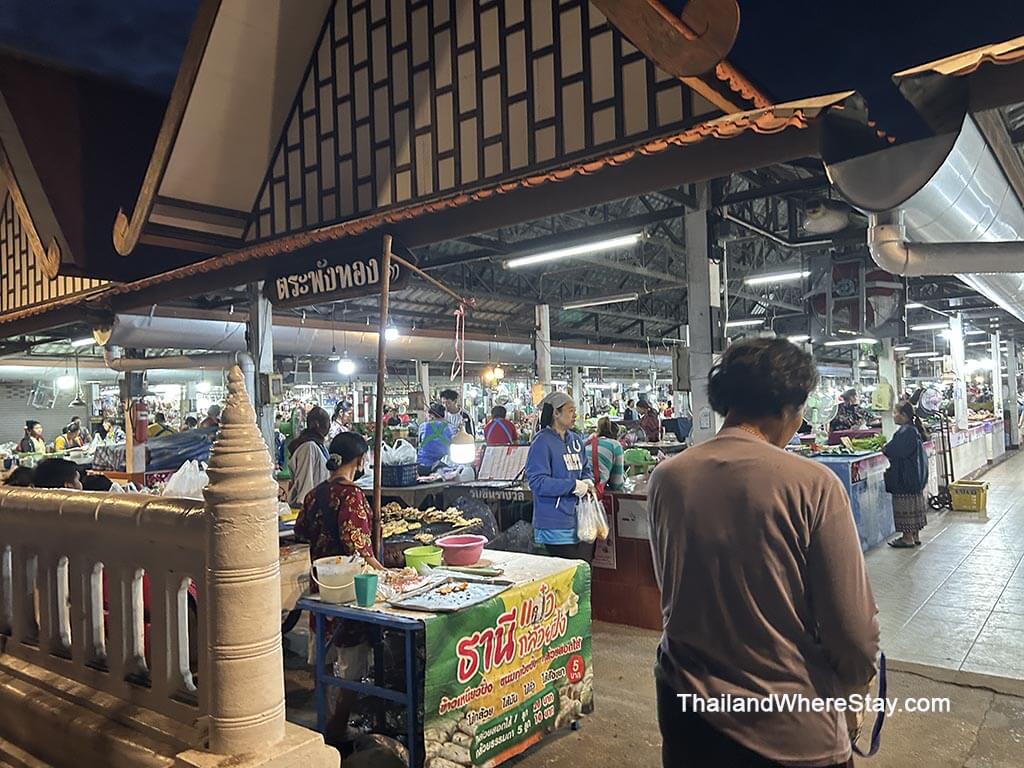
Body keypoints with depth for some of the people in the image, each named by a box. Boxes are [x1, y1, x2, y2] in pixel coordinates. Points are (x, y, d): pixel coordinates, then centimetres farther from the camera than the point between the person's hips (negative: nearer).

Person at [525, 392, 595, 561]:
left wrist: (588, 481, 0)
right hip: (556, 527, -7)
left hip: (581, 521, 7)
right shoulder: (542, 441, -13)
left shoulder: (576, 440, 11)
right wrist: (573, 486, -19)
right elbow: (537, 482, -20)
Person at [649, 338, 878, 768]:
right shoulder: (812, 484, -19)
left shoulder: (666, 478, -8)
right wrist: (851, 688, 7)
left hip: (686, 714, 3)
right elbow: (854, 631, -14)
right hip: (789, 730, -3)